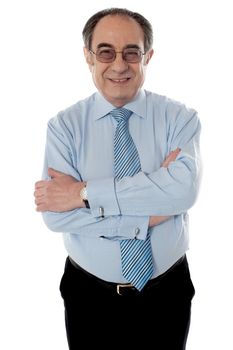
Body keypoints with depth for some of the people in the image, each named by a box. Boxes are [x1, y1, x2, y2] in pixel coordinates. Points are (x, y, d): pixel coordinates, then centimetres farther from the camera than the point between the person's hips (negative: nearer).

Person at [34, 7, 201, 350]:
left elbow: (183, 189, -25)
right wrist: (147, 215, -22)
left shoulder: (180, 118, -7)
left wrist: (85, 193, -25)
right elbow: (57, 215, -18)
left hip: (167, 294, 1)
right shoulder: (64, 125, -7)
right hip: (90, 296, 0)